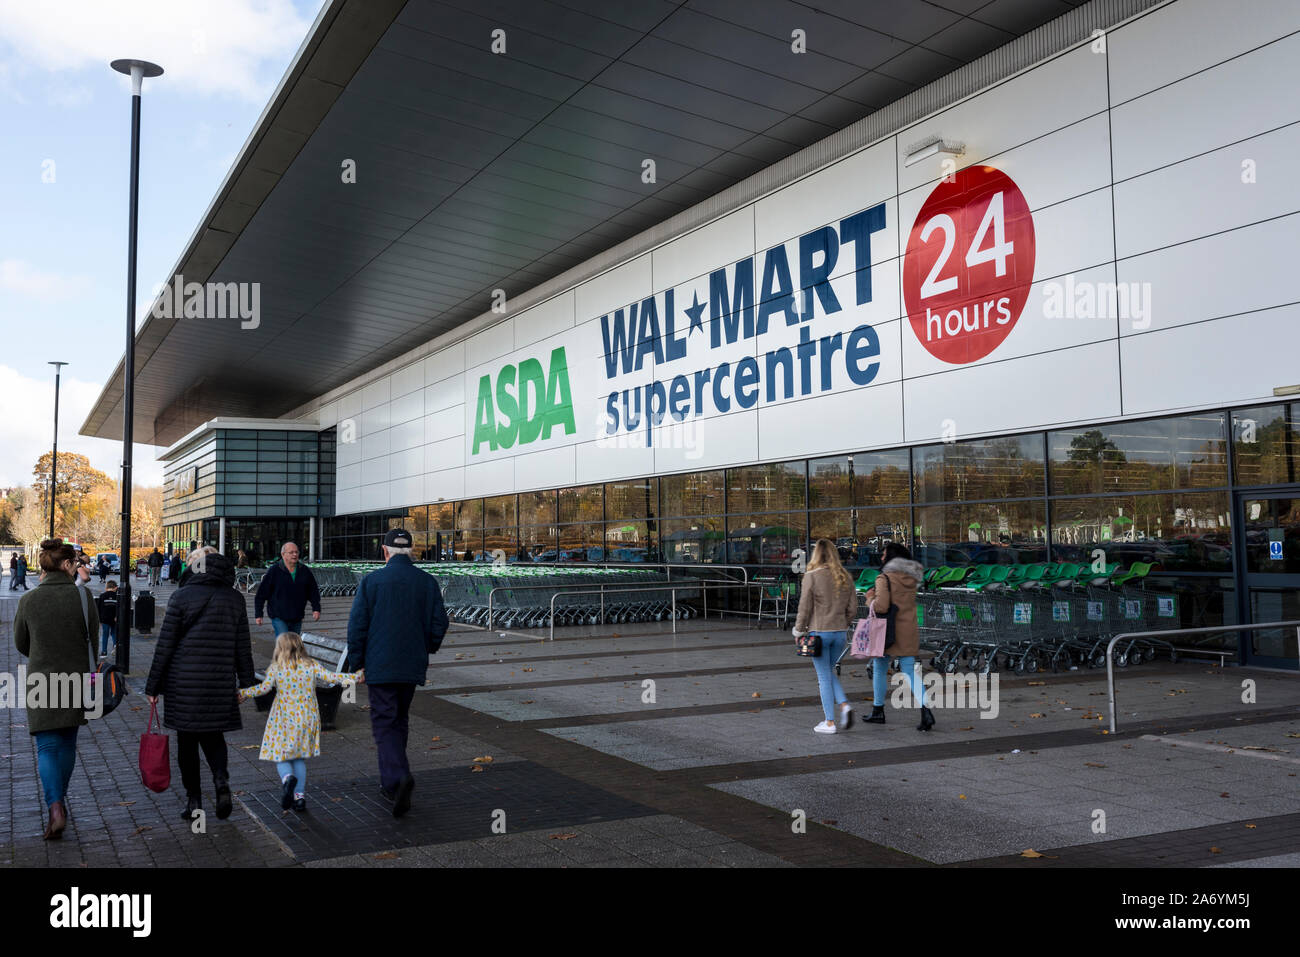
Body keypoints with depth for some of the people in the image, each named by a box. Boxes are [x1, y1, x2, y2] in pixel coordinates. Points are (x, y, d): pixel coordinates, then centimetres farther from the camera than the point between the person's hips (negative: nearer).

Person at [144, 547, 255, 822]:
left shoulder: (182, 597, -6)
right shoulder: (235, 599, 4)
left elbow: (165, 645, -4)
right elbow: (243, 646, 7)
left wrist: (153, 685, 3)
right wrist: (246, 683, 14)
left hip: (184, 683, -3)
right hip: (221, 683, 3)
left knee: (187, 739, 10)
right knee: (212, 734, 18)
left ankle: (193, 799, 12)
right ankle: (221, 779, -7)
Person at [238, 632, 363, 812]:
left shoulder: (276, 668, -5)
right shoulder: (311, 665, -1)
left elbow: (263, 688, -10)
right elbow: (330, 678, -6)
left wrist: (243, 693, 3)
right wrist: (355, 677, 1)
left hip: (284, 720, -2)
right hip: (306, 719, 3)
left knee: (280, 756, 8)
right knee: (300, 757, 15)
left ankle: (287, 777, -23)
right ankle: (300, 795, 8)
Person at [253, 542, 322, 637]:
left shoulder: (304, 571, 5)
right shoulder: (274, 571, -7)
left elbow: (313, 591, 13)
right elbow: (261, 593, -3)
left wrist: (316, 609, 1)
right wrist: (258, 614, -4)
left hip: (297, 618, 5)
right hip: (279, 617, -5)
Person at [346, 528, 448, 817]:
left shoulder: (371, 581, -8)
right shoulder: (428, 581, 0)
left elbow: (357, 625, -8)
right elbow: (439, 623, 1)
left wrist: (356, 664, 2)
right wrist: (427, 650, 19)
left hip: (380, 666, -4)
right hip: (413, 666, 4)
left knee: (384, 723, 0)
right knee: (399, 721, 18)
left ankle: (399, 777, -21)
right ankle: (390, 784, 26)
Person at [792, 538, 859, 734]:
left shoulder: (811, 576, -11)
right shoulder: (845, 577, 4)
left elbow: (805, 608, -10)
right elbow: (852, 609, 6)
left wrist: (799, 631, 2)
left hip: (819, 632, -5)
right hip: (840, 633, 5)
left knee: (824, 677, 4)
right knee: (829, 672, 22)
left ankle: (830, 723, 8)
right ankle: (844, 705, 2)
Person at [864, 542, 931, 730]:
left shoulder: (885, 578, -14)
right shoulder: (911, 578, 9)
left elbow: (881, 606, -22)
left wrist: (870, 597, -3)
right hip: (909, 632, 5)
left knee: (879, 669, 13)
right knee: (910, 672, 4)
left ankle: (878, 711, 24)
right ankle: (925, 710, -15)